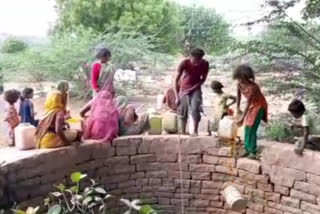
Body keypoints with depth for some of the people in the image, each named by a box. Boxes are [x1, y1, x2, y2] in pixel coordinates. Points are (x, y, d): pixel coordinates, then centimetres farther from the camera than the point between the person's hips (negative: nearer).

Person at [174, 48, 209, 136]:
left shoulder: (205, 64, -19)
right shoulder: (184, 63, -24)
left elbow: (203, 79, -5)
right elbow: (176, 80, -22)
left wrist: (193, 88, -15)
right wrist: (177, 96, -29)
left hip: (196, 89, 0)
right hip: (184, 89, 0)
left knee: (195, 109, -16)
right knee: (183, 111, 2)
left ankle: (195, 131, -8)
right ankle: (183, 132, 14)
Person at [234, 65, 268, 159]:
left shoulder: (252, 87, -34)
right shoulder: (239, 84, -13)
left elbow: (248, 103, -35)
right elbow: (238, 95, 5)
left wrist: (242, 118, -36)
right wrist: (237, 107, 2)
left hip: (259, 105, -7)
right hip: (251, 105, 7)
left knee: (252, 128, -13)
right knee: (247, 128, 6)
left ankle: (253, 152, -6)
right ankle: (247, 149, 16)